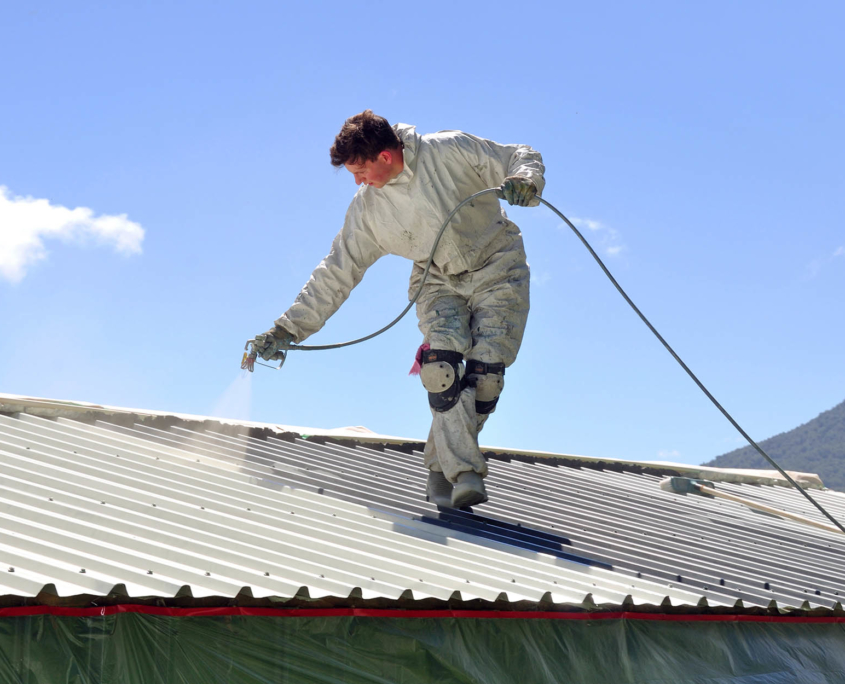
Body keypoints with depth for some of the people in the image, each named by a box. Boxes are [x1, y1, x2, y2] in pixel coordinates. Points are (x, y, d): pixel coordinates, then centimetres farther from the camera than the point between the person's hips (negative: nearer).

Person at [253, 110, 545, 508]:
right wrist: (287, 329, -6)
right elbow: (336, 274, -1)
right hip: (439, 281, 2)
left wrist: (524, 183, -30)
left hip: (496, 268, -2)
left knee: (484, 372, -17)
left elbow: (522, 158, -5)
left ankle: (443, 468, 0)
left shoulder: (451, 151, -16)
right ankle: (464, 474, -23)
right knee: (442, 363, -24)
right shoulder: (367, 210, -6)